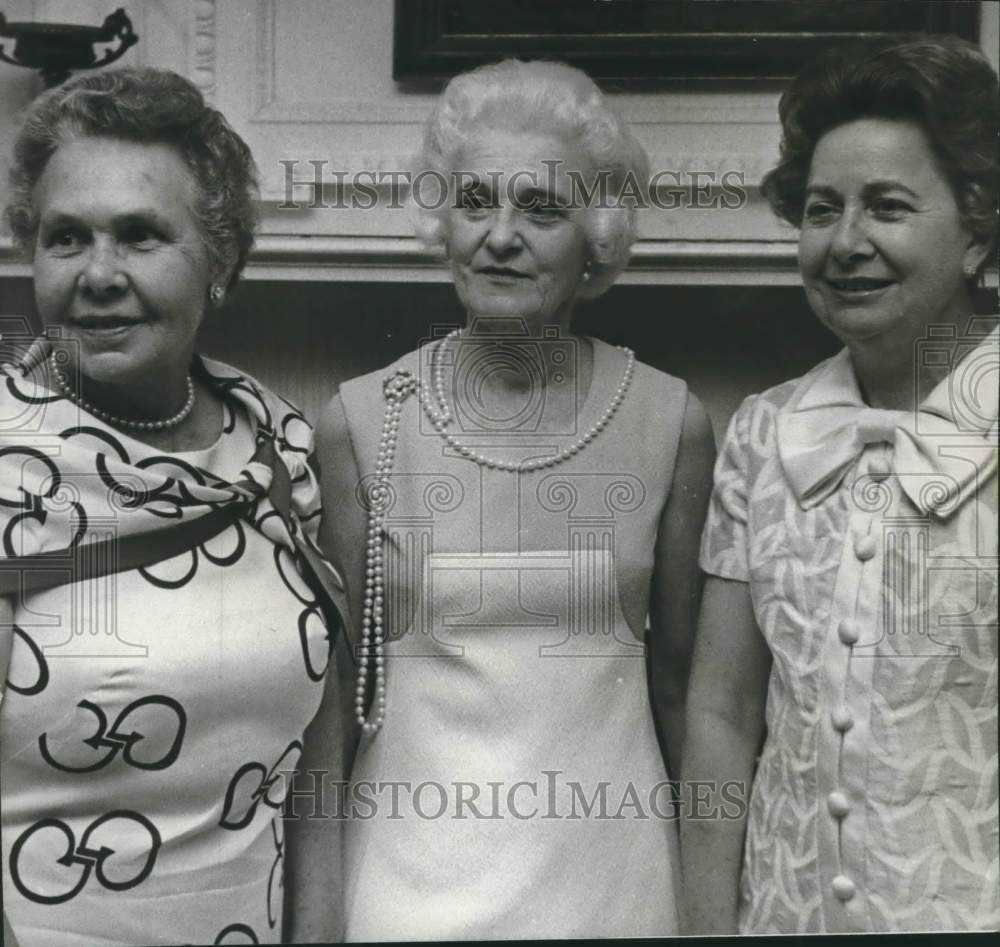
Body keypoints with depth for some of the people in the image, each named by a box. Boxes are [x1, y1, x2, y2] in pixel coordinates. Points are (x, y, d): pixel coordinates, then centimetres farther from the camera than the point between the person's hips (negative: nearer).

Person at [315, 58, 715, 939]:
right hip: (413, 864, -1)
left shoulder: (674, 423, -5)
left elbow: (680, 678, 4)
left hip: (609, 864, 1)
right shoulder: (358, 423, -7)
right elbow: (337, 675, 0)